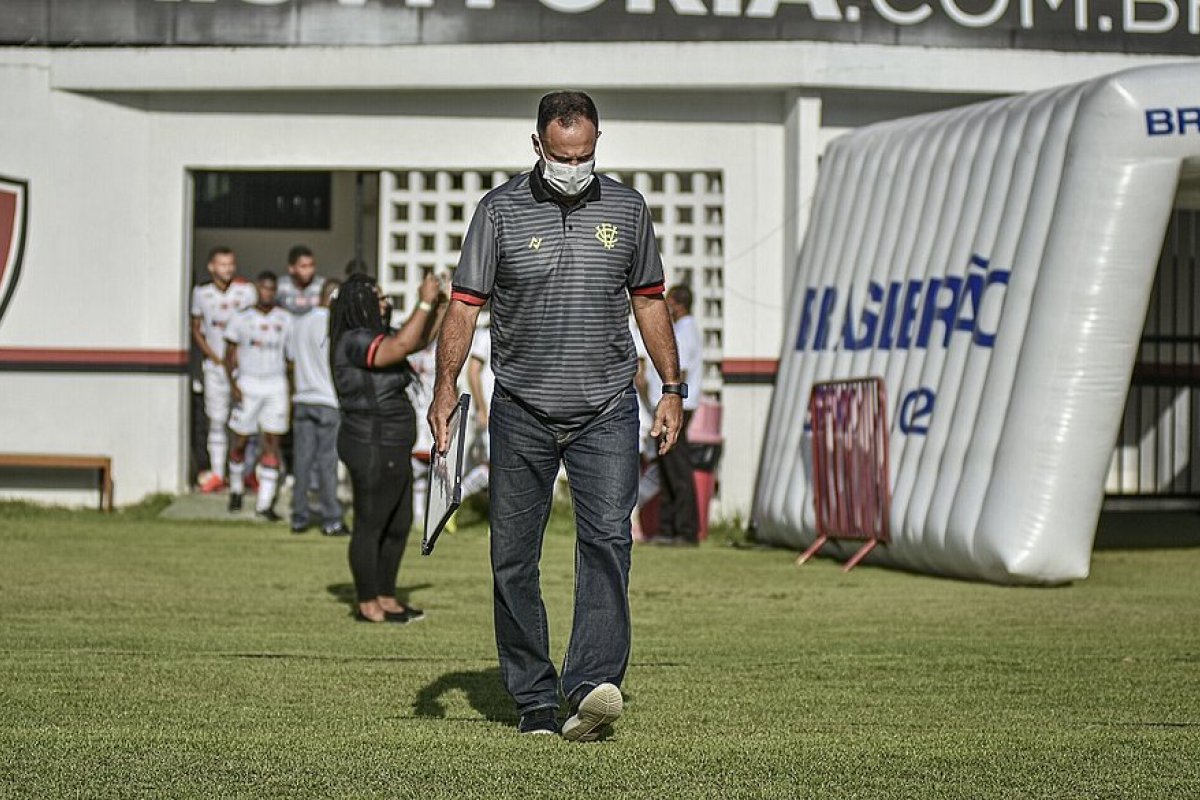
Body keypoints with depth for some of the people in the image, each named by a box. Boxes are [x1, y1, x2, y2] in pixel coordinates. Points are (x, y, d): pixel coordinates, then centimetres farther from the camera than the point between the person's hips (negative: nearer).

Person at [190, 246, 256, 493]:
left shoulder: (247, 291, -2)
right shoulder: (201, 292, 4)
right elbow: (196, 330, 10)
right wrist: (216, 358, -1)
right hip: (215, 364, 2)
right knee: (216, 420, 2)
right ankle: (216, 474, 6)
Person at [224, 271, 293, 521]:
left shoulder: (285, 320, 5)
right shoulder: (243, 319, 1)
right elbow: (231, 353, 4)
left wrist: (289, 384, 4)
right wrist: (233, 384, -7)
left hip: (276, 385, 1)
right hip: (248, 384, -1)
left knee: (272, 442, -4)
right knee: (240, 441, 4)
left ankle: (264, 504, -4)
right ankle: (236, 489, 29)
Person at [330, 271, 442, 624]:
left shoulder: (374, 337, 14)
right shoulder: (355, 342, -16)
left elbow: (418, 340, 25)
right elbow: (402, 346, -29)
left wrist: (434, 305, 12)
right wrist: (425, 303, -22)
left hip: (391, 450, 10)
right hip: (373, 448, -10)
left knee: (399, 526, 15)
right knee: (370, 526, -2)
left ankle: (386, 599, 24)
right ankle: (367, 605, 5)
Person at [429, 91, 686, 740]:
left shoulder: (626, 208, 7)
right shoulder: (499, 210, 0)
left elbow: (649, 301, 15)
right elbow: (464, 303, -2)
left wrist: (673, 387, 11)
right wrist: (446, 384, -14)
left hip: (606, 411, 0)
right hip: (521, 413, 0)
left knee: (607, 538, -17)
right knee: (513, 558, 1)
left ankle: (594, 683, -24)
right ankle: (534, 699, 11)